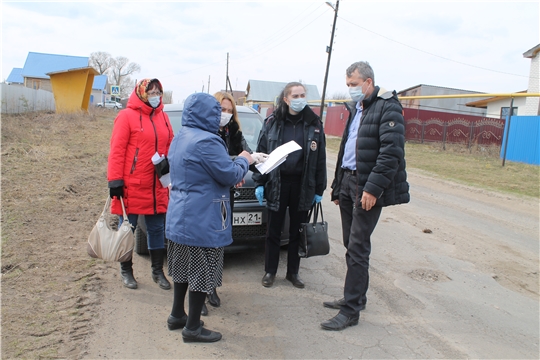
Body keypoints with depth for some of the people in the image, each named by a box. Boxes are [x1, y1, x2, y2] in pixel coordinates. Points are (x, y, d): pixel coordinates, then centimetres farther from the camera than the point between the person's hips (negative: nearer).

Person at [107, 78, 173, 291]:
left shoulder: (163, 116, 10)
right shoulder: (127, 116, -7)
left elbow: (171, 146, 13)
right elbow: (117, 150, -10)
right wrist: (115, 181, -14)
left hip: (157, 186, 5)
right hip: (132, 185, -5)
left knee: (157, 229, 12)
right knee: (128, 228, 8)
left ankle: (158, 271, 25)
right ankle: (126, 270, 25)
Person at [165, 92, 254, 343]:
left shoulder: (180, 138, 10)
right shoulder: (205, 141, -22)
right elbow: (230, 174, -17)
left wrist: (234, 168, 11)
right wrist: (243, 161, 3)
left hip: (179, 217, 10)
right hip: (201, 222, -10)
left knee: (184, 268, 21)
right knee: (202, 274, 3)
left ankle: (177, 315, 35)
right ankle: (193, 328, 15)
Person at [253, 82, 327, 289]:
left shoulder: (314, 124, 1)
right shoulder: (273, 122, 0)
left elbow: (320, 159, 3)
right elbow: (261, 153, 2)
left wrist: (319, 189, 1)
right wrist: (259, 183, -3)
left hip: (302, 186, 1)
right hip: (276, 184, -1)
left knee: (297, 232, 12)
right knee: (273, 231, 8)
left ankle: (293, 272, 27)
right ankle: (270, 271, 23)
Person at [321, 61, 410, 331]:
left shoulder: (387, 107, -10)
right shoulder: (356, 109, 19)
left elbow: (392, 152, -20)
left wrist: (373, 188, -24)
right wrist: (338, 186, 17)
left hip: (367, 188, -8)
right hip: (348, 182, 8)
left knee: (357, 248, -5)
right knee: (351, 246, 14)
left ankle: (351, 310, 3)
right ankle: (355, 297, 27)